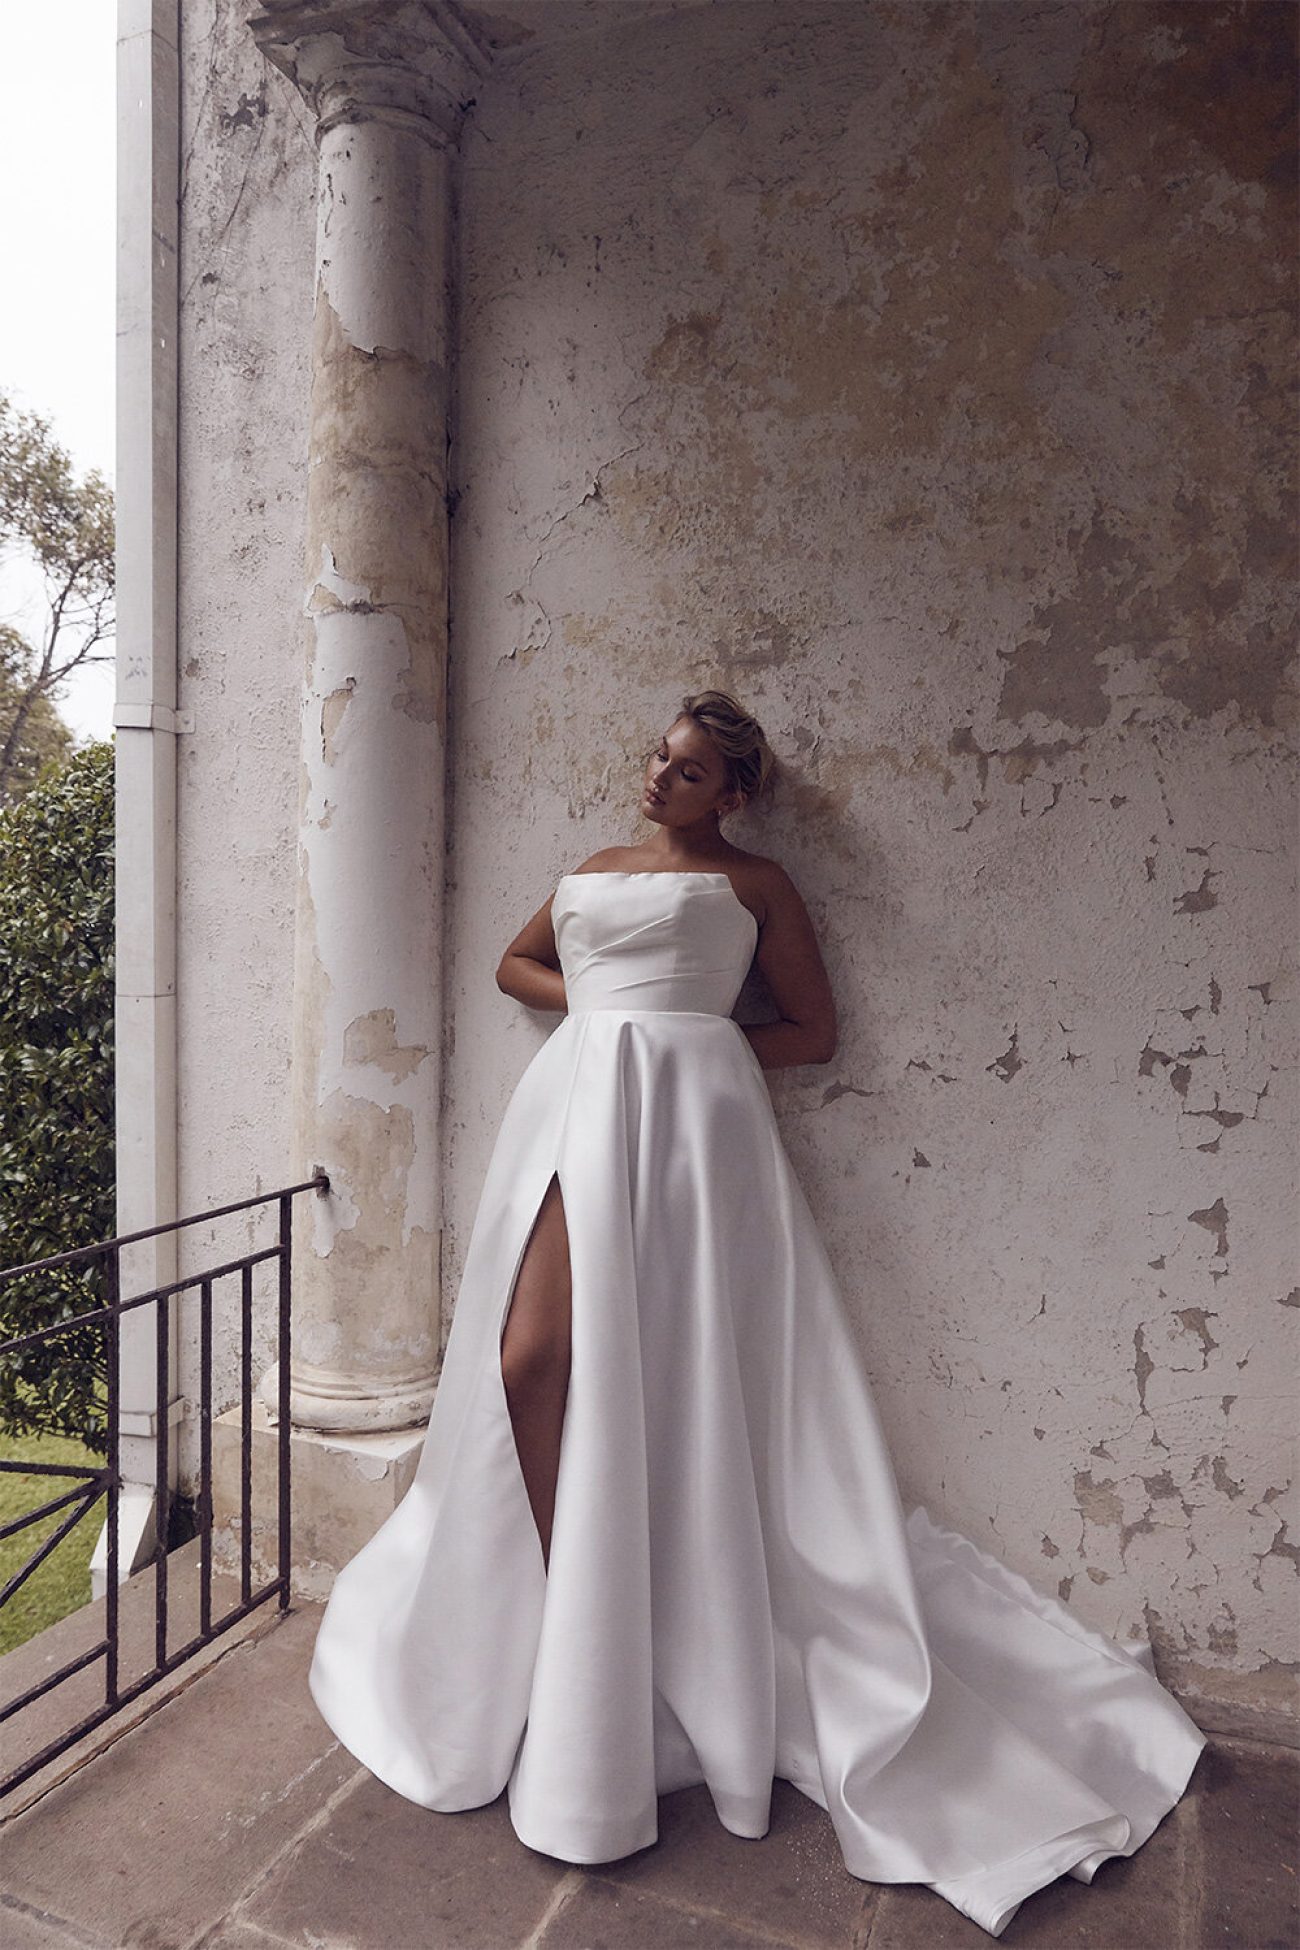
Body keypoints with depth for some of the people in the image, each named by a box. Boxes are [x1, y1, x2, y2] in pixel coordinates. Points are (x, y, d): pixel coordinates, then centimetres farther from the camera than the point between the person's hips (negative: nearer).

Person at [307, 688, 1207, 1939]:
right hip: (572, 1105, 5)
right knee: (528, 1363, -3)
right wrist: (598, 1013, 13)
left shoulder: (754, 883, 11)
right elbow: (516, 965, 32)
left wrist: (687, 1039, 0)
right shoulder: (595, 870, 25)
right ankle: (565, 1628, 13)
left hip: (681, 1121, -5)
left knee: (661, 1379, -9)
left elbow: (813, 1031, 9)